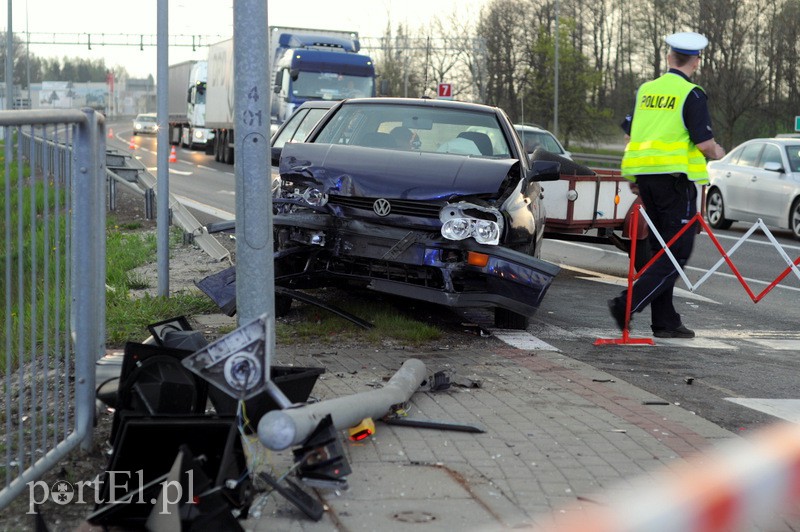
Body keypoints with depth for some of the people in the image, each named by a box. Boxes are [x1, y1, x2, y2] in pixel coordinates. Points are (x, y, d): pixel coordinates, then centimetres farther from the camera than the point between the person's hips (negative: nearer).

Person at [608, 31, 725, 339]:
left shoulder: (645, 90, 10)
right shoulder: (692, 95, -9)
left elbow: (631, 132, 15)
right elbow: (705, 142, -14)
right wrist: (715, 153, 8)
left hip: (645, 177, 7)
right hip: (675, 178, -7)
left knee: (662, 251, 13)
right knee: (678, 252, -2)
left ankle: (665, 321, 14)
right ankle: (628, 304, -15)